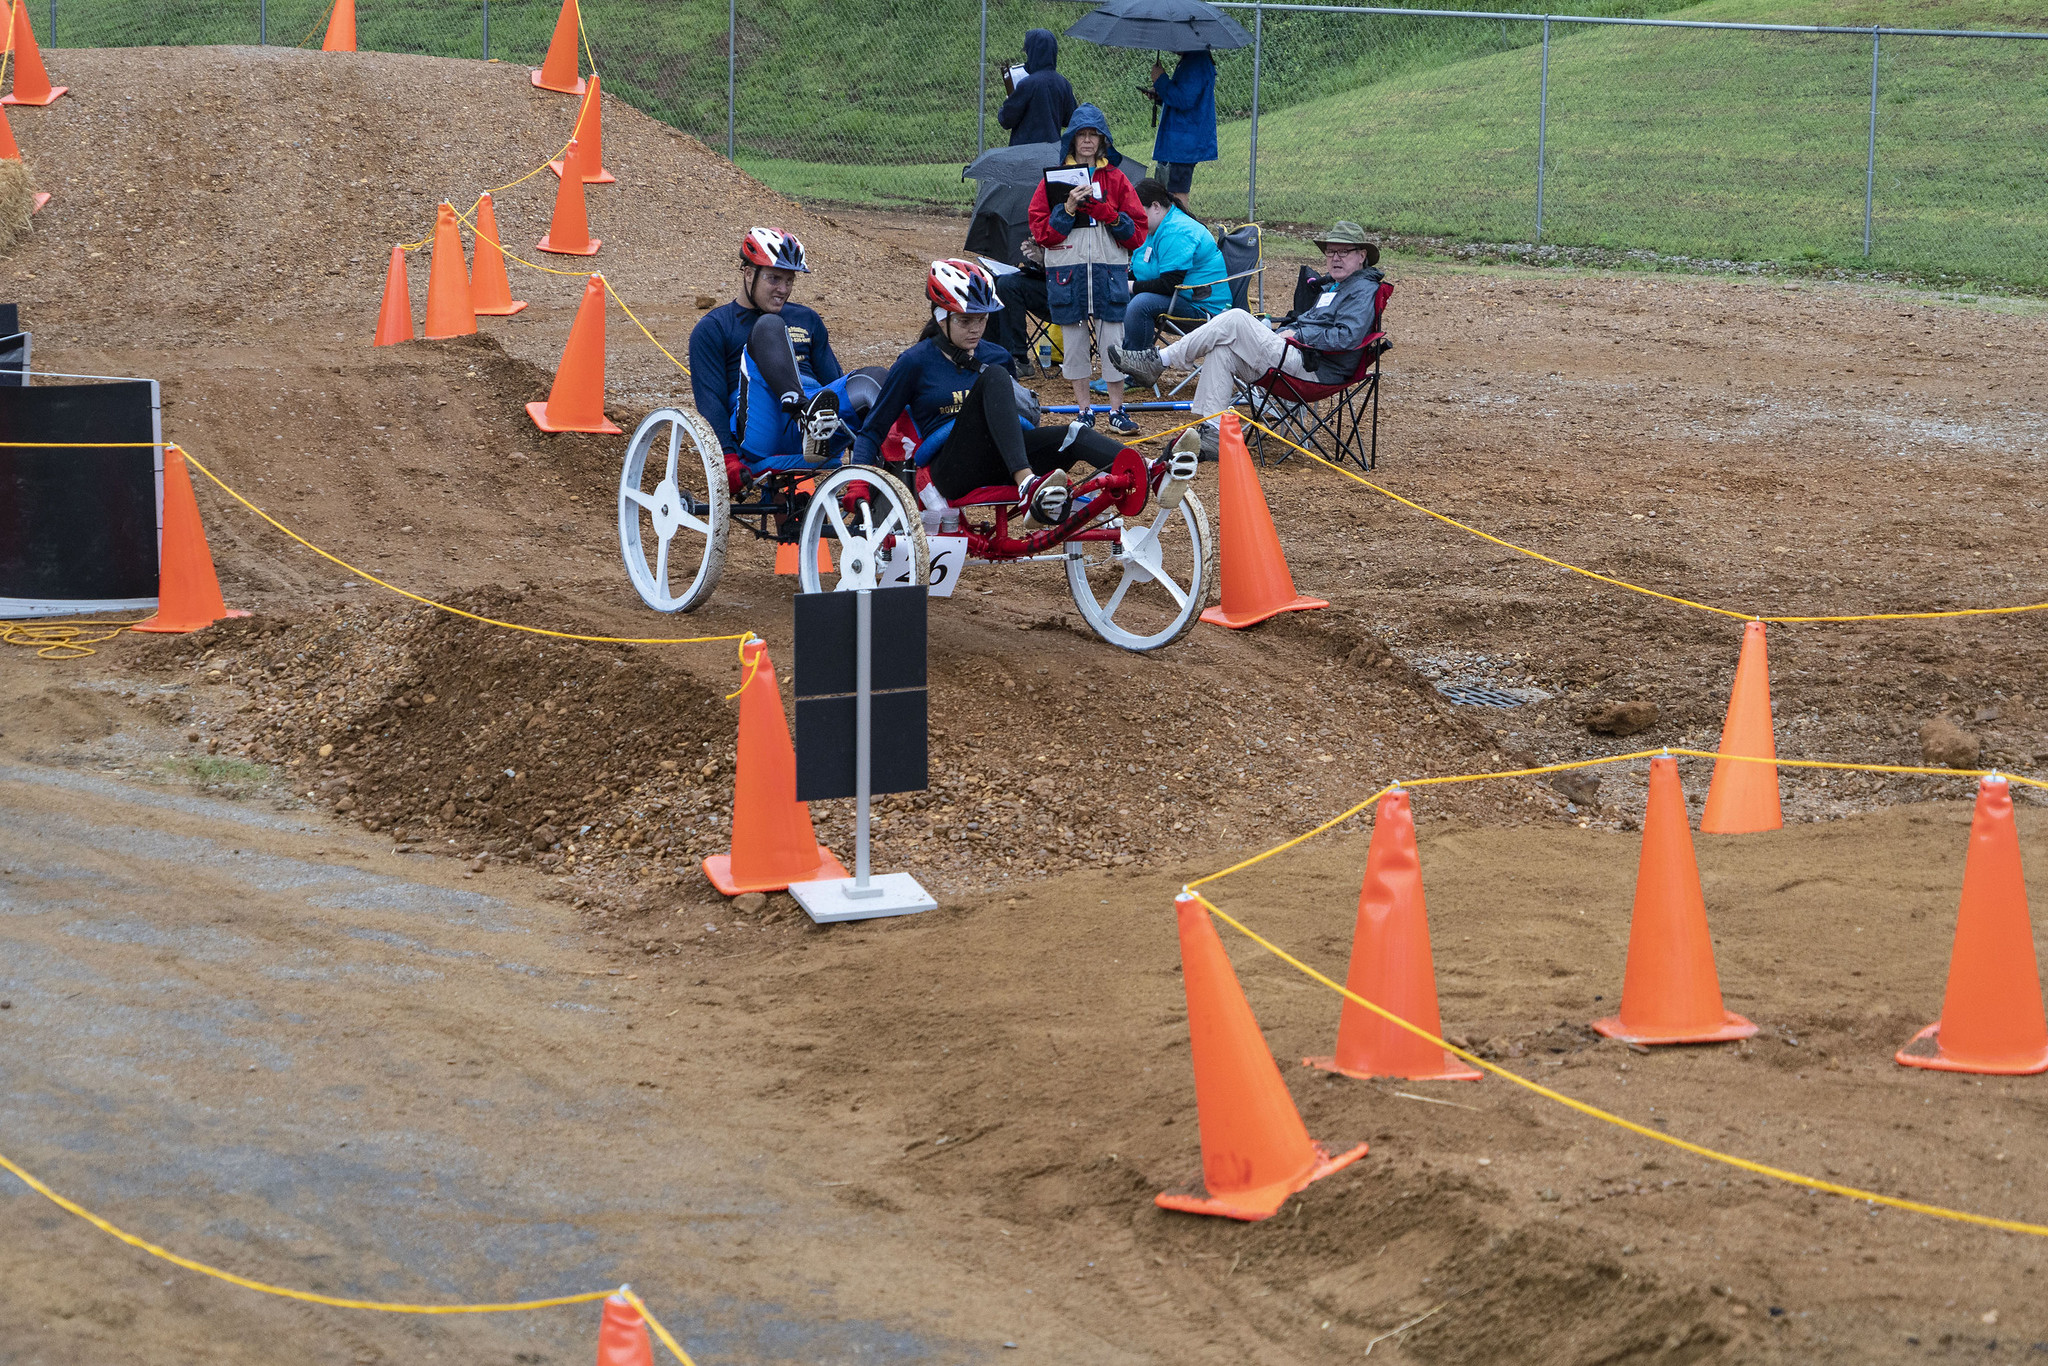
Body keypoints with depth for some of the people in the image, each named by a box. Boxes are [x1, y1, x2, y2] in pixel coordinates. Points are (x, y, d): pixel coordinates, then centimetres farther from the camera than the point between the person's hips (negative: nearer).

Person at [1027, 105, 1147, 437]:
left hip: (1110, 271, 0)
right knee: (1074, 340, 4)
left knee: (1113, 340, -3)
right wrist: (1067, 209, -14)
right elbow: (1040, 230, 0)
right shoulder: (1054, 178, 7)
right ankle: (1084, 409, 14)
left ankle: (1117, 410, 4)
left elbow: (1138, 232, 6)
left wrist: (1110, 215, -12)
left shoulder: (1115, 179, 9)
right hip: (1067, 271, 0)